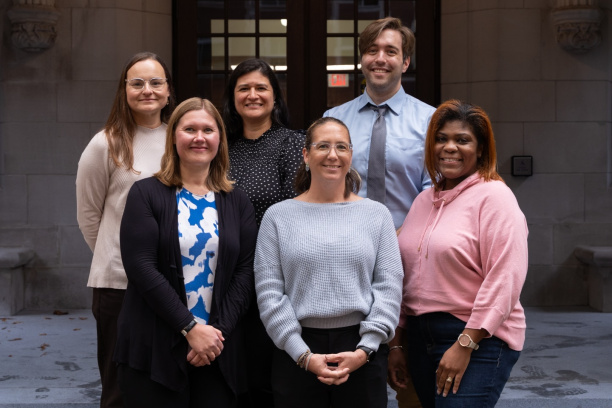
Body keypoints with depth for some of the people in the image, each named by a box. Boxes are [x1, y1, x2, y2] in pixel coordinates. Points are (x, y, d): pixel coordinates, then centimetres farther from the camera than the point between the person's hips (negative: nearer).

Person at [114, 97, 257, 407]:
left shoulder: (237, 203, 10)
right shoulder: (146, 194, 0)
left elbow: (245, 271, 3)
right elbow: (141, 266, -10)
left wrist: (219, 330, -10)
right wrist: (190, 327, -14)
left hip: (218, 351, 3)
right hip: (154, 348, -2)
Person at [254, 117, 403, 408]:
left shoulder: (376, 214, 7)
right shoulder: (278, 216, 4)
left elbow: (389, 287, 1)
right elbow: (268, 292, -1)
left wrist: (364, 349, -9)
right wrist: (304, 355, -9)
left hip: (362, 352, 1)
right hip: (295, 355, 0)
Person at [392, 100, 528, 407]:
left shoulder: (493, 196, -8)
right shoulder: (424, 200, 14)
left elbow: (504, 280, -15)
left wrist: (466, 344, -17)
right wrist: (396, 341, 14)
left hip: (479, 342, -7)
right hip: (421, 338, 7)